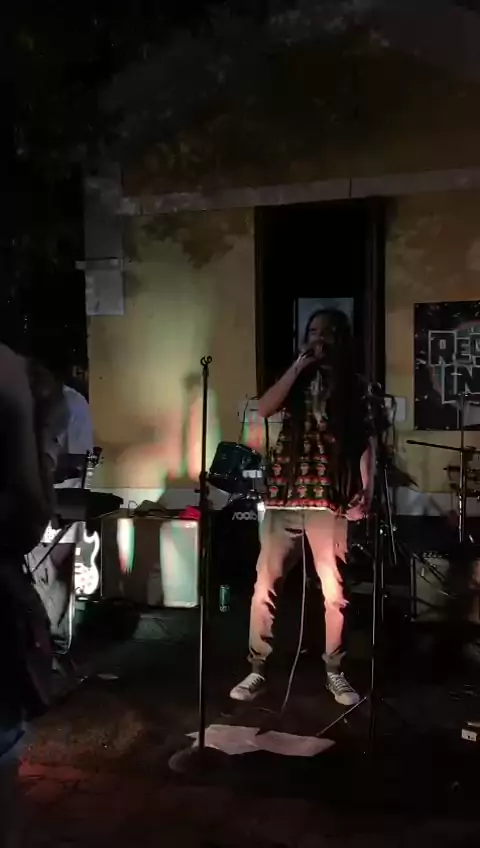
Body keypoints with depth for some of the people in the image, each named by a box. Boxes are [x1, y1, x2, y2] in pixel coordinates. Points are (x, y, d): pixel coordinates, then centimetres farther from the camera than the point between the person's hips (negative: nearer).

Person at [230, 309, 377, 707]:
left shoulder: (357, 386, 8)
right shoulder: (295, 380, 13)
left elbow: (367, 442, 3)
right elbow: (264, 409, -6)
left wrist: (366, 493, -8)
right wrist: (299, 366, -5)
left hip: (330, 498, -1)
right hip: (284, 495, 2)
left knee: (334, 591, 3)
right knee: (265, 585, 1)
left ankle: (335, 673, 21)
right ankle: (258, 670, 13)